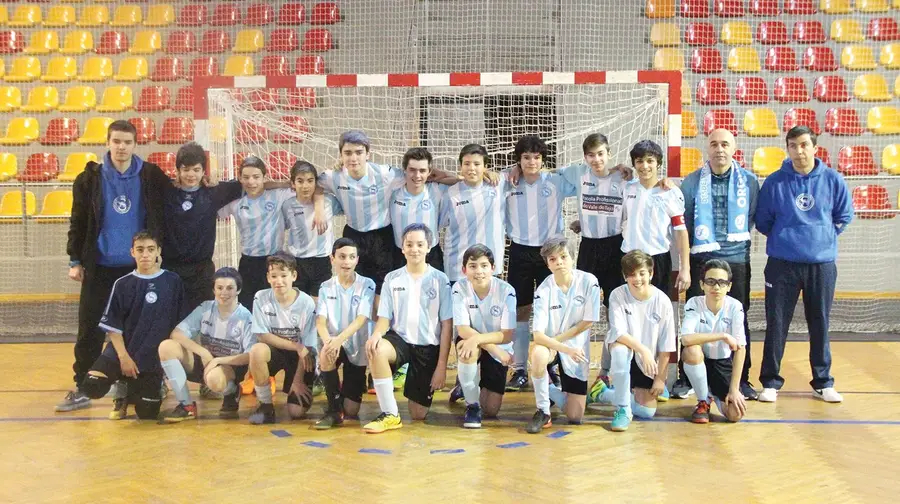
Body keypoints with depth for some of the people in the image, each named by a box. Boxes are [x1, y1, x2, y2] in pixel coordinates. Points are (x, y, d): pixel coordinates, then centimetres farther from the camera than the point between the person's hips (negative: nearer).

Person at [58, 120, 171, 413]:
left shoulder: (152, 177, -2)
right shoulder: (91, 178, 0)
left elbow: (165, 216, 4)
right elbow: (78, 222, 4)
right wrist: (76, 260, 1)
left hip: (139, 267, 0)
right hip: (100, 267, 1)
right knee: (90, 330, 3)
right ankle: (82, 389, 12)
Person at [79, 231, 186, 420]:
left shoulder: (172, 281, -2)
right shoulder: (123, 284, -1)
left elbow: (179, 324, 3)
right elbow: (112, 326, -1)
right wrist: (123, 356, -11)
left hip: (154, 358, 0)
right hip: (122, 351, 1)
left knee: (147, 412, -4)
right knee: (92, 387, -21)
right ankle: (122, 392, 13)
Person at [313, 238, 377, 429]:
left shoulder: (367, 285, -7)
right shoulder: (326, 288, 0)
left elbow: (361, 319, -18)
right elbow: (320, 322, -11)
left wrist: (340, 339, -35)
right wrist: (328, 340, -34)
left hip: (357, 348, -1)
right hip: (334, 342, 1)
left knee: (351, 411, -5)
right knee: (326, 354, -37)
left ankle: (353, 387, 32)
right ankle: (334, 408, -19)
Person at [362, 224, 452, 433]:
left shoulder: (440, 280, -4)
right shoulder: (392, 278, 3)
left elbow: (446, 325, -4)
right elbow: (384, 318, 1)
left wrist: (441, 365, -8)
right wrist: (376, 334, -25)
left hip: (428, 346, -1)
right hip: (400, 339, 1)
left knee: (418, 415, 1)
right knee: (376, 350, -37)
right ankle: (390, 415, -24)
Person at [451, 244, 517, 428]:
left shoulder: (506, 291, -21)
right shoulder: (459, 289, -18)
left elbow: (507, 335, -22)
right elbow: (463, 329, -21)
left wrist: (477, 339, -37)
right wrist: (495, 349, -30)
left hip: (498, 349, 0)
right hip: (472, 343, 0)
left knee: (491, 411, -1)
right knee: (466, 348, -39)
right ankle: (472, 405, -15)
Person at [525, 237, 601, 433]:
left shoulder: (589, 281, -14)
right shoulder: (544, 290, -16)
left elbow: (588, 322, -9)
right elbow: (538, 335, -23)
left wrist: (557, 339, -14)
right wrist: (566, 349, -37)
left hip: (578, 351, 1)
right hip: (550, 345, -1)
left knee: (575, 418, -3)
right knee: (538, 354, -41)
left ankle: (550, 390, 31)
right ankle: (543, 411, -17)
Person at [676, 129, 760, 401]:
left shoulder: (749, 182, 2)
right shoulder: (692, 182, 2)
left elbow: (753, 219, 10)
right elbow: (683, 223, 5)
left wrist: (736, 241, 2)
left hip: (737, 261, 1)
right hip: (701, 259, 0)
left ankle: (741, 379, 17)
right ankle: (686, 379, 11)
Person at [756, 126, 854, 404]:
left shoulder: (833, 180, -1)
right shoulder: (774, 182, -3)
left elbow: (845, 216, 11)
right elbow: (763, 221, 6)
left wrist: (825, 236, 6)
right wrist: (783, 237, 5)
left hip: (822, 263, 1)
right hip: (782, 264, -1)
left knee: (820, 324, 10)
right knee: (776, 324, 3)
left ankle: (823, 383, 22)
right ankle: (770, 382, 14)